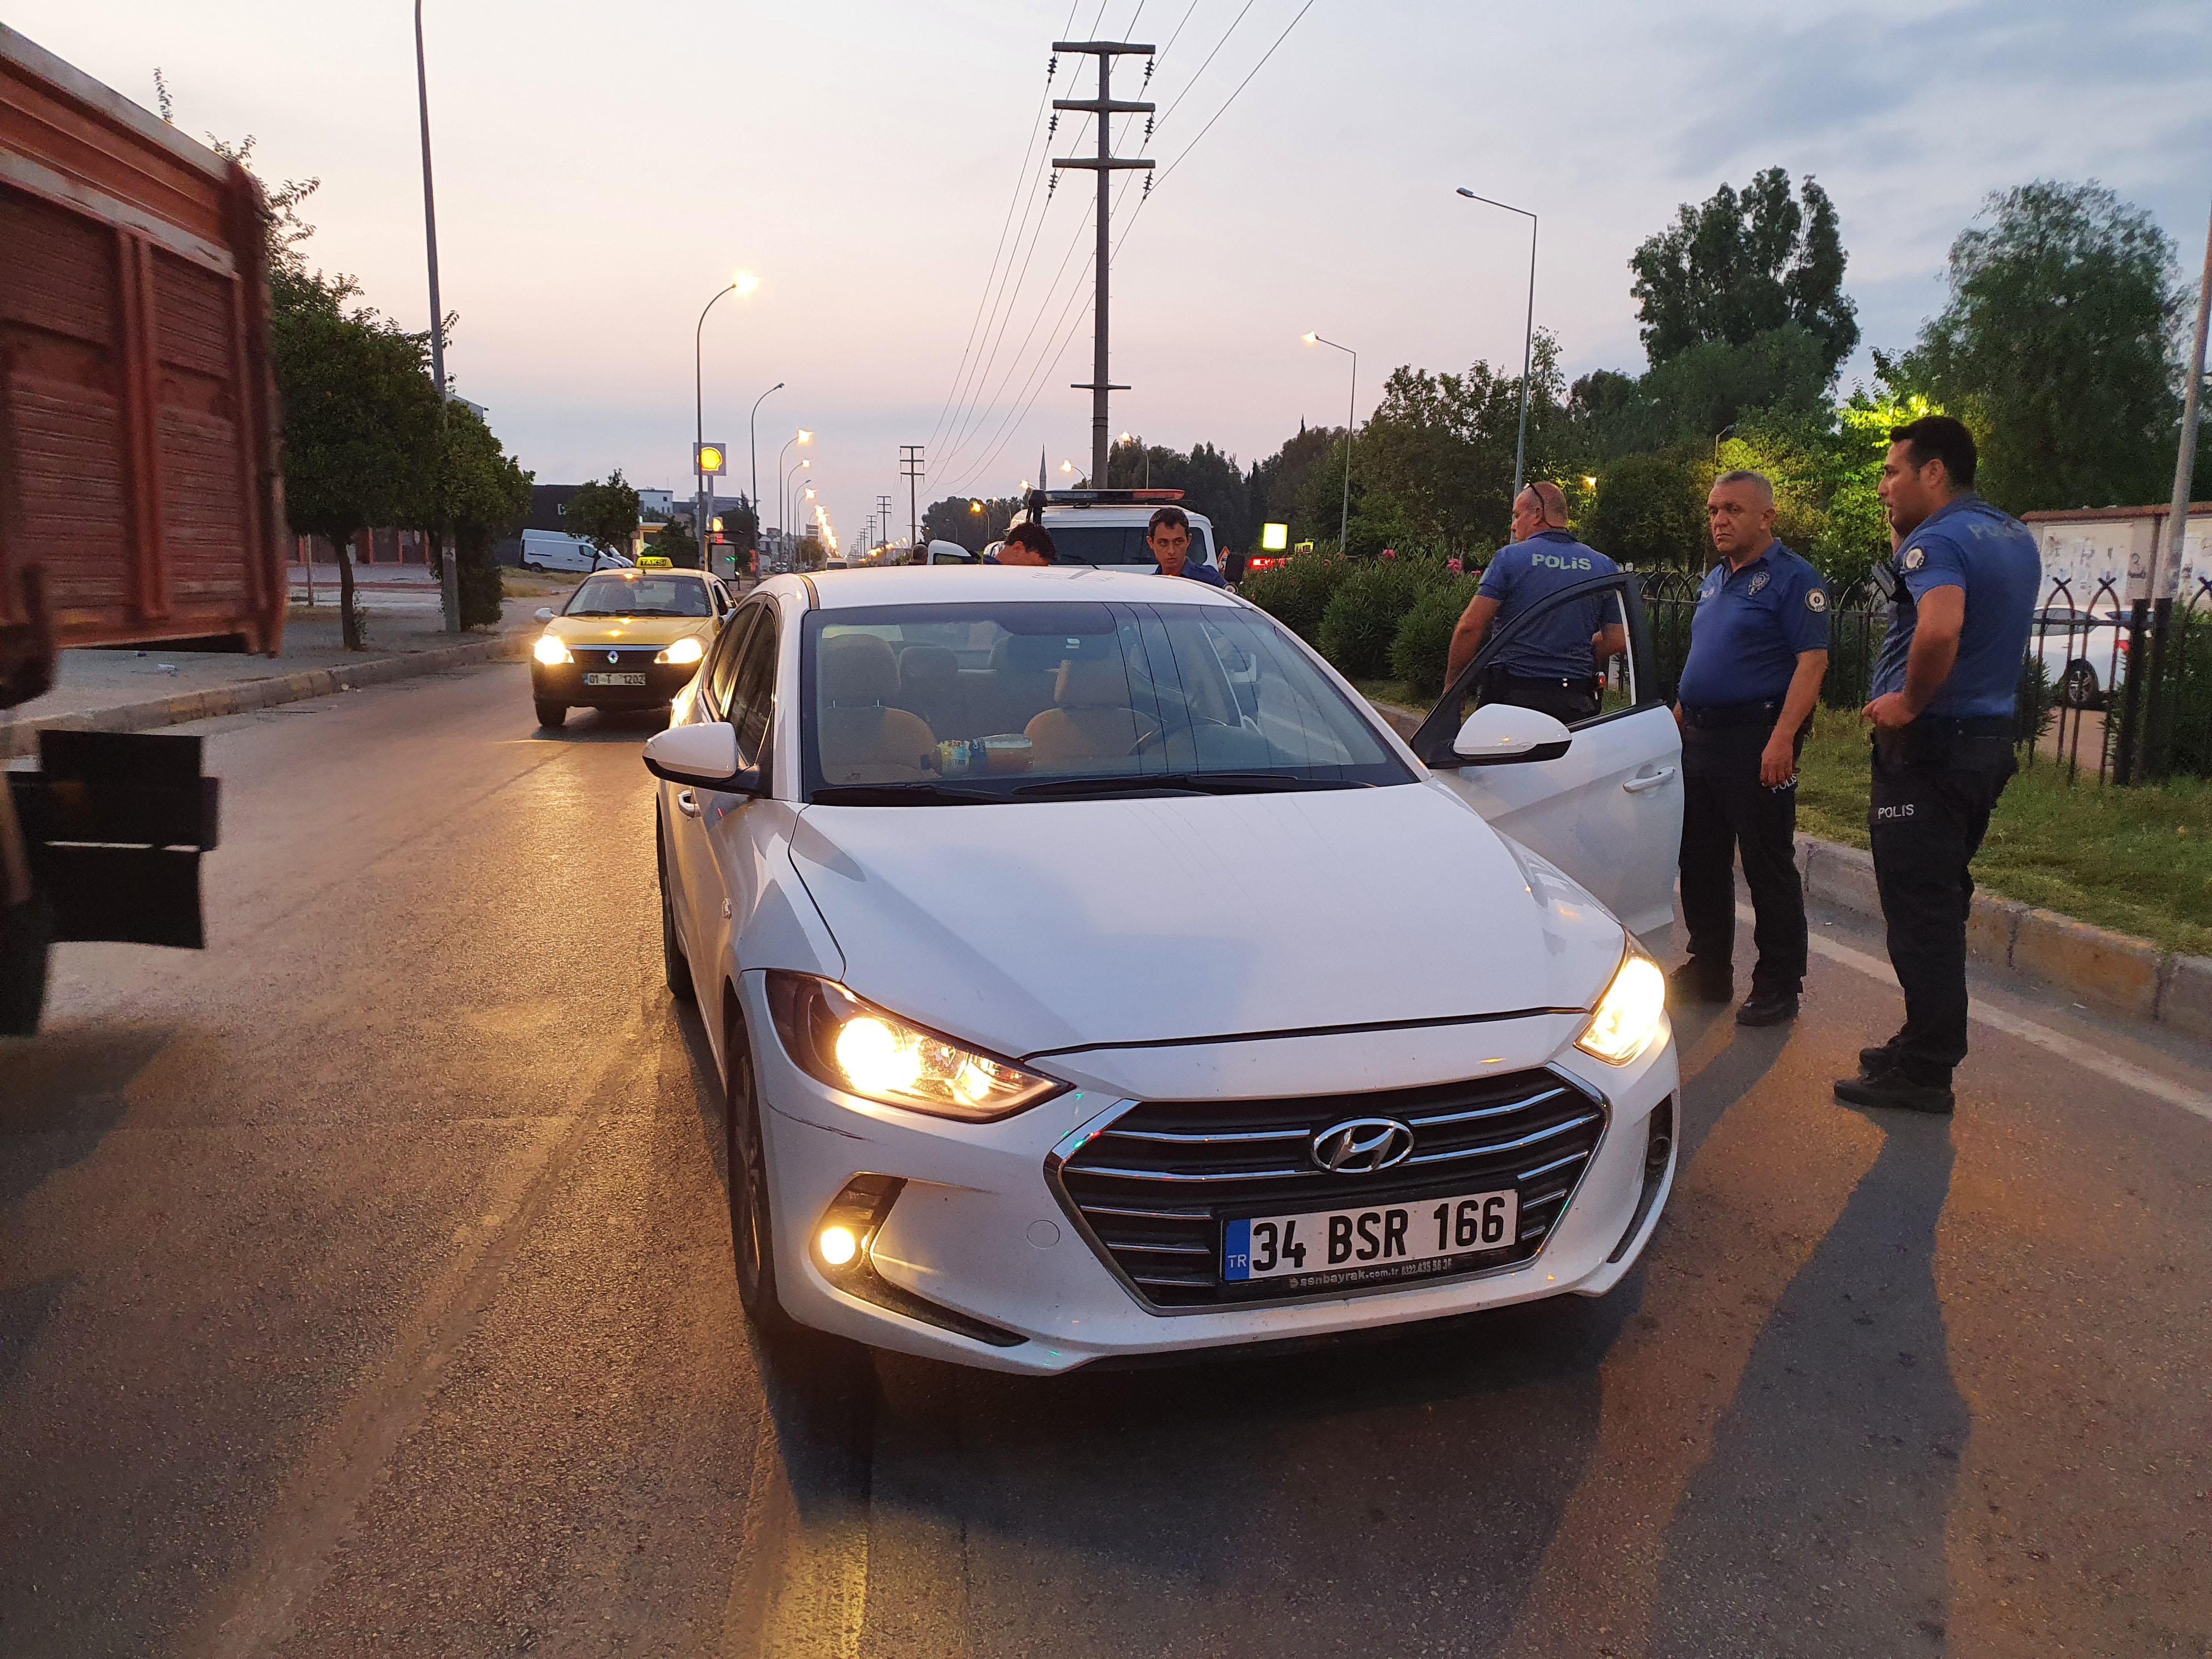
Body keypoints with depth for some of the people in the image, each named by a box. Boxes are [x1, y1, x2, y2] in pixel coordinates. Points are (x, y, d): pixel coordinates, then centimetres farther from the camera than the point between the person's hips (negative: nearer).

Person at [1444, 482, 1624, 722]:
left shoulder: (1509, 557, -1)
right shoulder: (1605, 566, 9)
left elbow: (1470, 627, -7)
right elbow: (1619, 640, 4)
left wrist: (1451, 686, 1)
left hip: (1513, 696, -3)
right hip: (1578, 704, 4)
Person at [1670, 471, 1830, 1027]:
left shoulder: (1793, 578, -9)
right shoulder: (1714, 581, 17)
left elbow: (1812, 662, -17)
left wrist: (1782, 740, -25)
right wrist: (1675, 723, 17)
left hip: (1756, 742, -8)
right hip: (1699, 740, 9)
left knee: (1768, 867, -1)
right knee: (1701, 861, 13)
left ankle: (1779, 986, 8)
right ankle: (1709, 970, 26)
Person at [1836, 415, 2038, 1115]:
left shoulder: (1937, 540, -16)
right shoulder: (2015, 538, 14)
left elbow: (1939, 627, -35)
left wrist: (1909, 702, -21)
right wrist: (1902, 532, 13)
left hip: (1928, 747, -10)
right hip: (1988, 740, 10)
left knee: (1920, 911, -4)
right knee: (1941, 905, 17)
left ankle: (1923, 1072, 2)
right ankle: (1927, 1045, 26)